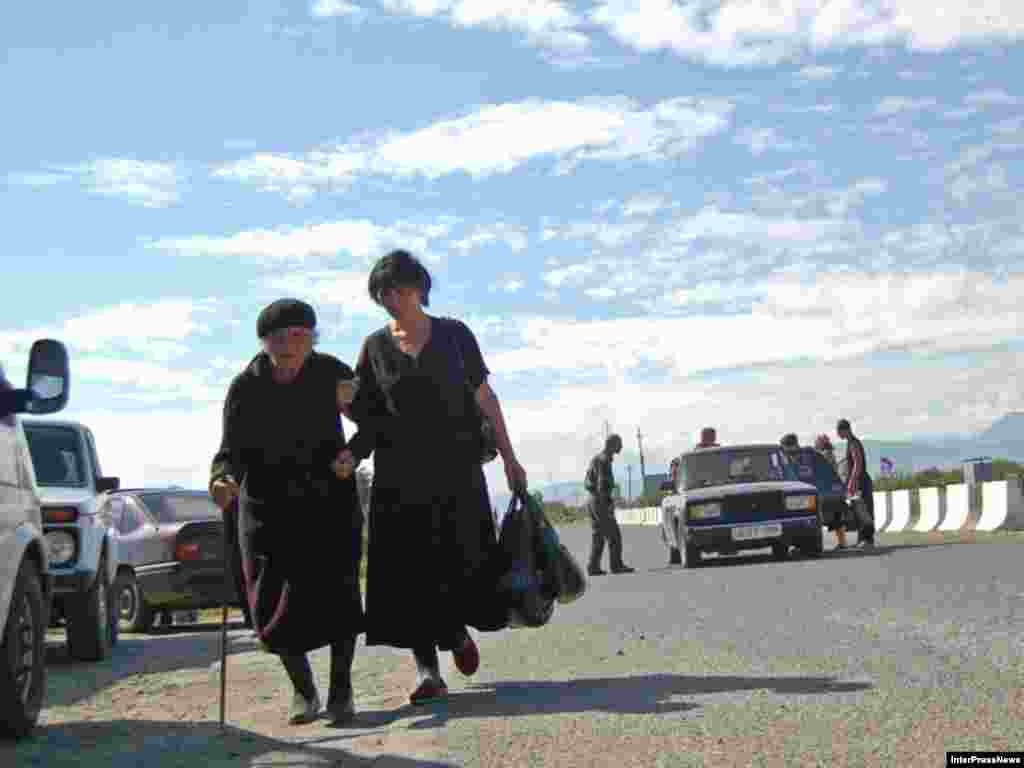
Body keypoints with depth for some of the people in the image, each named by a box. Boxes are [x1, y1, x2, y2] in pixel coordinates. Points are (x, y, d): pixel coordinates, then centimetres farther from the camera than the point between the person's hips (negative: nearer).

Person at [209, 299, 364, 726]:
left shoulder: (332, 374, -11)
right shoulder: (245, 389, -13)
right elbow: (232, 451, -14)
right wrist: (223, 481, -36)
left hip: (329, 497, 0)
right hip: (269, 503, 0)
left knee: (337, 591, -11)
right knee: (277, 604, -5)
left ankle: (341, 689, 7)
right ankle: (302, 689, 18)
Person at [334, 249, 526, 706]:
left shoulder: (454, 334, 4)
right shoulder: (376, 346, 7)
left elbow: (485, 399, 6)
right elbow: (368, 416, 7)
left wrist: (509, 459, 2)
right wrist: (352, 455, -13)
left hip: (456, 468, -1)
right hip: (400, 475, 1)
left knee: (463, 562, -4)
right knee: (410, 569, -5)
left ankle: (457, 630, 27)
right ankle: (427, 669, -1)